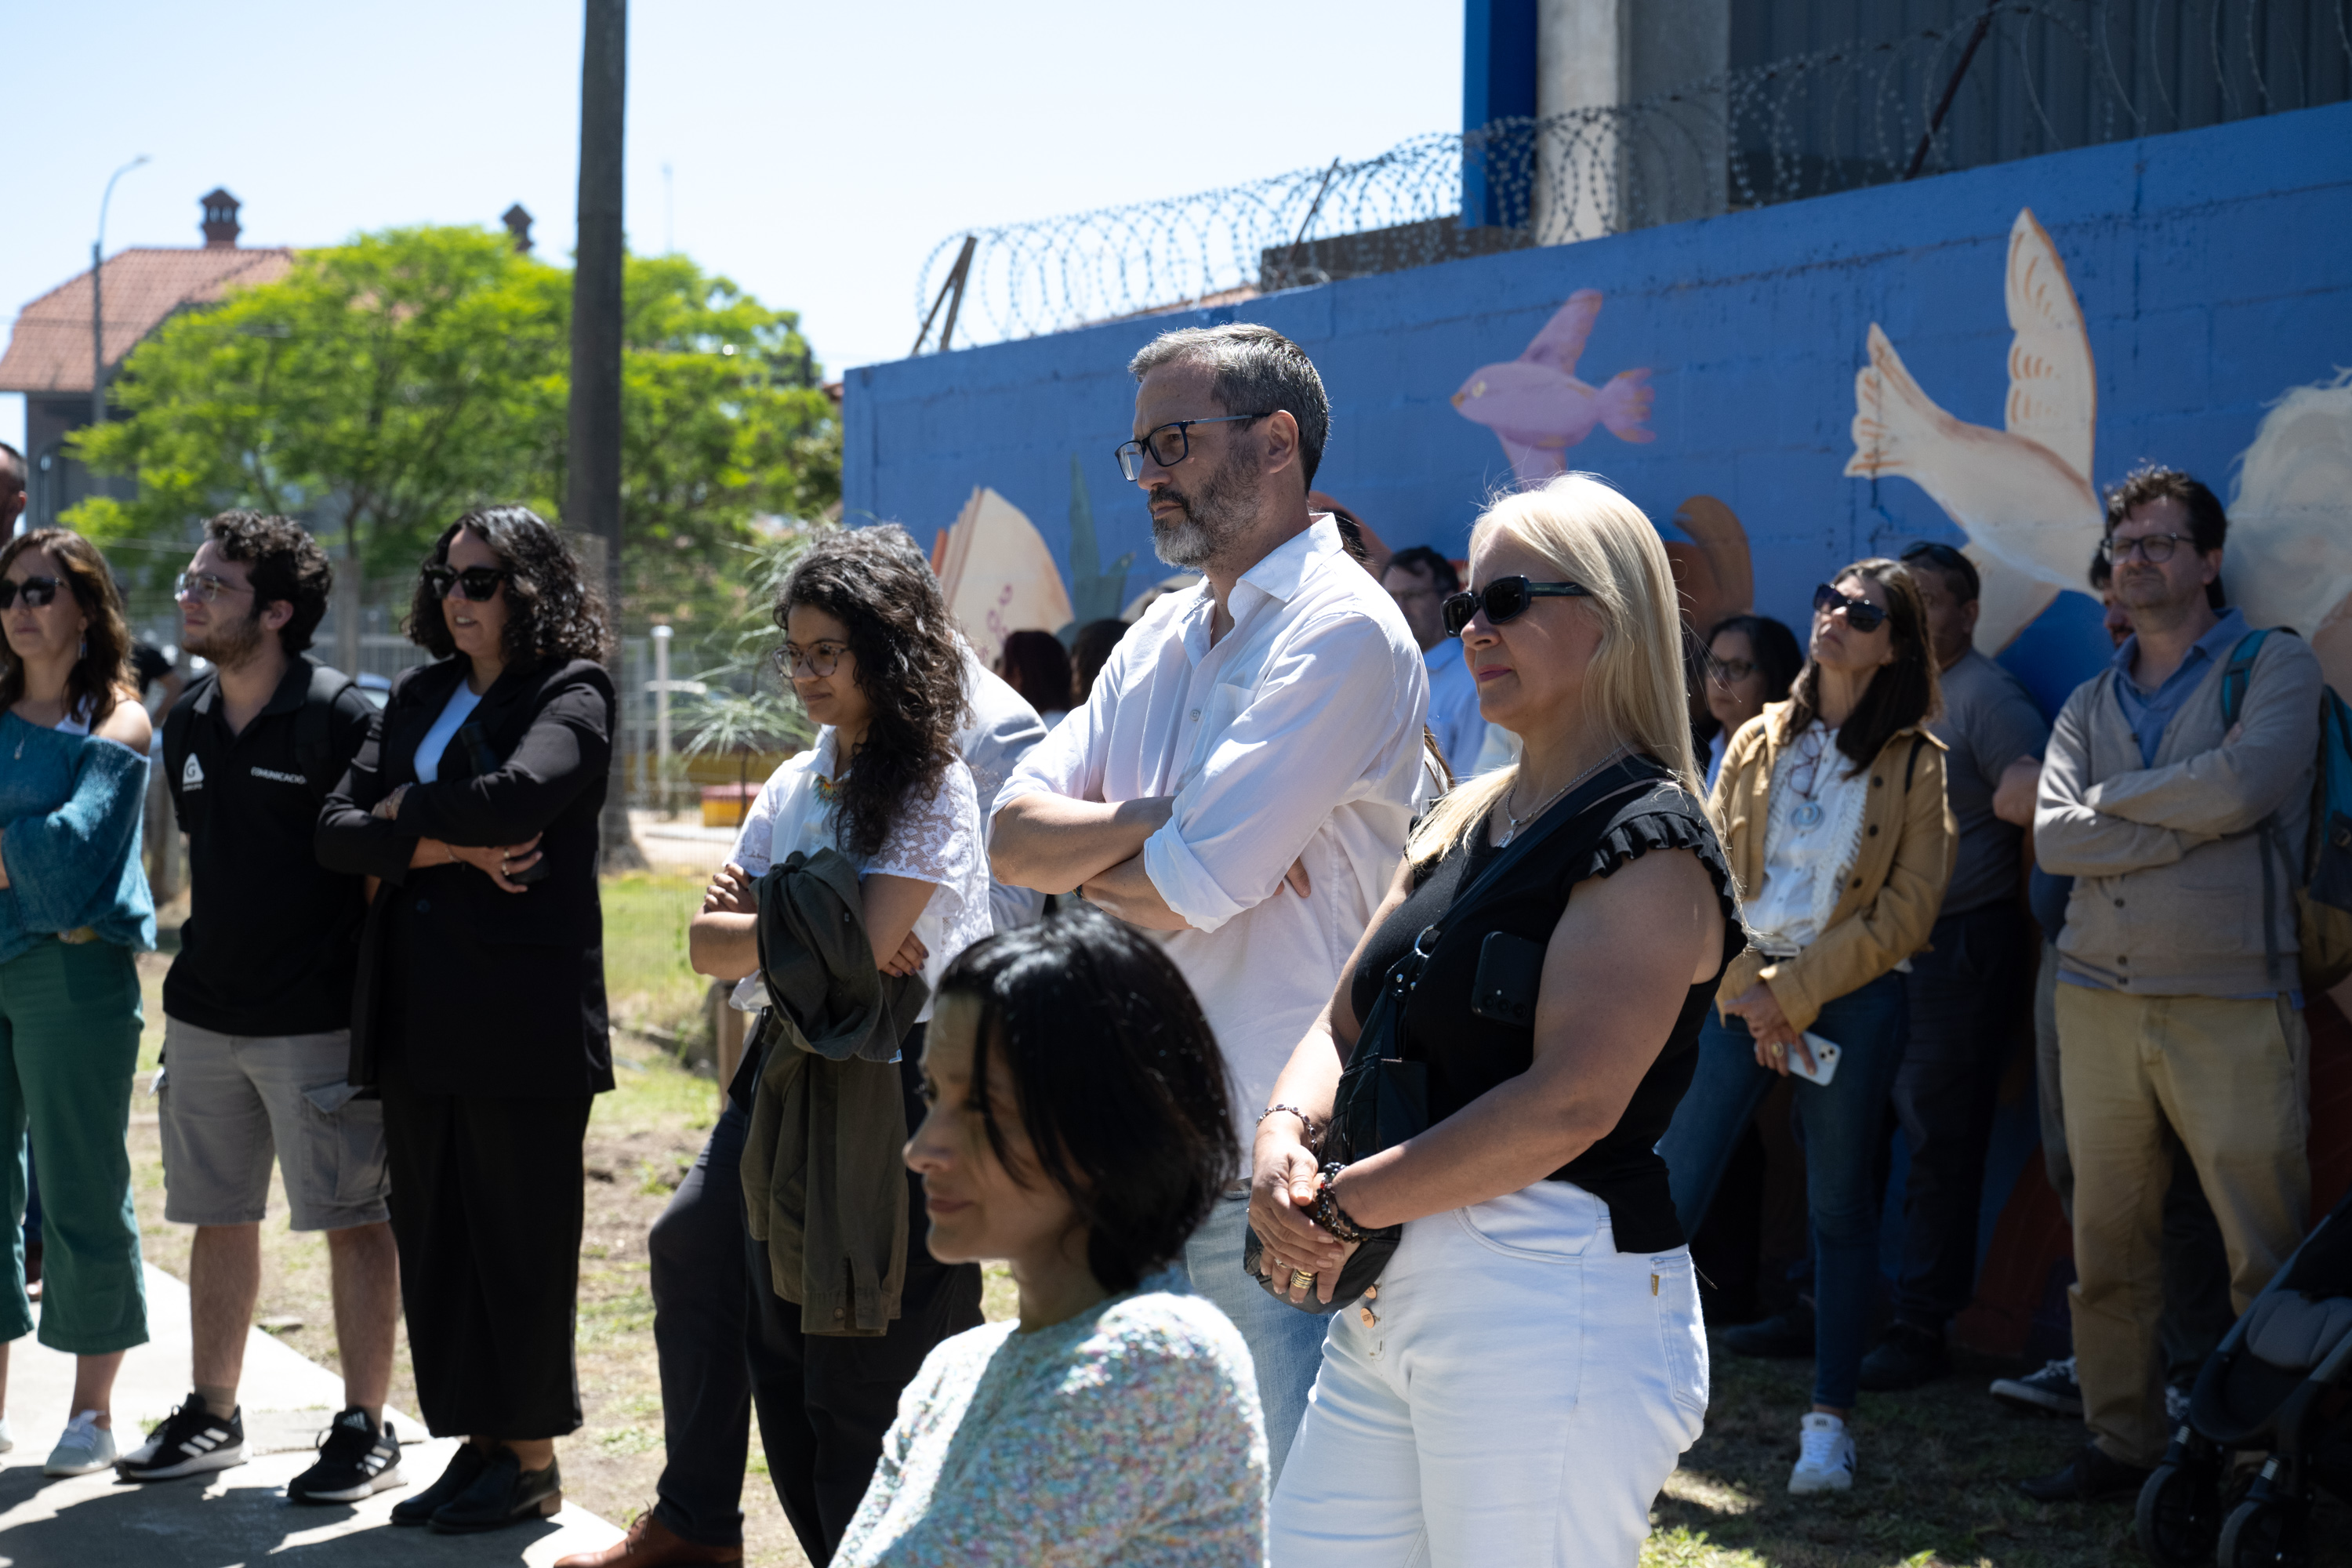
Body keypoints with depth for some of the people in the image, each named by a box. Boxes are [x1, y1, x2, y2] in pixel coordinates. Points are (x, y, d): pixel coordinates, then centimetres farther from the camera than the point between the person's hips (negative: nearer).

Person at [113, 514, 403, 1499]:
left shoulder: (340, 717, -11)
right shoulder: (188, 725, 10)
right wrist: (196, 975, 18)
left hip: (317, 1019, -7)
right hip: (203, 1014, 7)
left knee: (352, 1221, 0)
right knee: (217, 1216, 14)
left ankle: (365, 1430, 7)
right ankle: (212, 1414, 25)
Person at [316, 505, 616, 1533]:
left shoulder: (571, 696, -4)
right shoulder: (420, 697, 15)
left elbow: (516, 795, -24)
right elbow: (338, 833, 5)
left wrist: (404, 809, -8)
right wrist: (449, 845, -11)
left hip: (522, 1016, -6)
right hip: (418, 1013, 7)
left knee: (520, 1241, 1)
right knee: (433, 1236, 9)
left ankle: (531, 1459, 12)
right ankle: (480, 1441, 20)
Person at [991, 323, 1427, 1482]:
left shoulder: (1341, 631, -13)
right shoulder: (1161, 637, 15)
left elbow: (1177, 895, -19)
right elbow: (1014, 835, 6)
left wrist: (1081, 854, 1)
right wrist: (1162, 821, -11)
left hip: (1267, 1173, -8)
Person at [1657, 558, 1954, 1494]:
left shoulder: (1916, 762, -1)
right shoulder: (1759, 743, 9)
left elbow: (1907, 910, -5)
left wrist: (1795, 993, -10)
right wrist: (1748, 991, -7)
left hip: (1852, 999, -2)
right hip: (1738, 988, 2)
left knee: (1840, 1208, 5)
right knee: (1671, 1189, -4)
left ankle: (1829, 1418, 13)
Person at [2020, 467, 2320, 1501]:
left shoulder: (2274, 666, 4)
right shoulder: (2090, 705, 18)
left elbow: (2246, 784, -15)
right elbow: (2053, 834, 2)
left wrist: (2115, 799, -1)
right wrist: (2191, 823, -7)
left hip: (2231, 1001, -5)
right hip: (2099, 999, 5)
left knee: (2265, 1261, -5)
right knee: (2106, 1249, 7)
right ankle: (2122, 1445, 16)